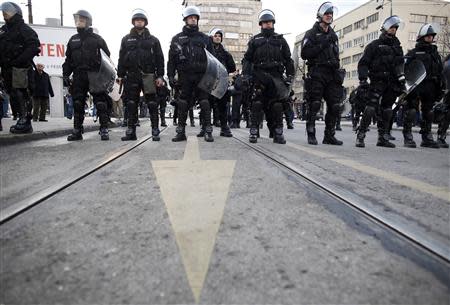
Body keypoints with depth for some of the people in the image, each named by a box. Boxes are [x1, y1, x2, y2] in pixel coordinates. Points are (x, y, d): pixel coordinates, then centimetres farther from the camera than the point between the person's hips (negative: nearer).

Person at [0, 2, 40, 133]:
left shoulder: (23, 29, -3)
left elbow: (34, 46, -15)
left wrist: (19, 60, -19)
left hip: (20, 68, -8)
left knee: (21, 94, -10)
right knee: (13, 95, 10)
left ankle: (25, 122, -7)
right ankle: (22, 121, 17)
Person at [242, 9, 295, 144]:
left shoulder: (280, 39, 18)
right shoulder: (255, 40, 16)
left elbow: (288, 59, 16)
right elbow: (247, 59, 11)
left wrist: (290, 75, 6)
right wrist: (246, 74, -2)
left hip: (276, 76, 1)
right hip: (259, 75, 0)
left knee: (277, 104, -7)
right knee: (257, 103, -11)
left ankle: (277, 133, -4)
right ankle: (254, 131, -9)